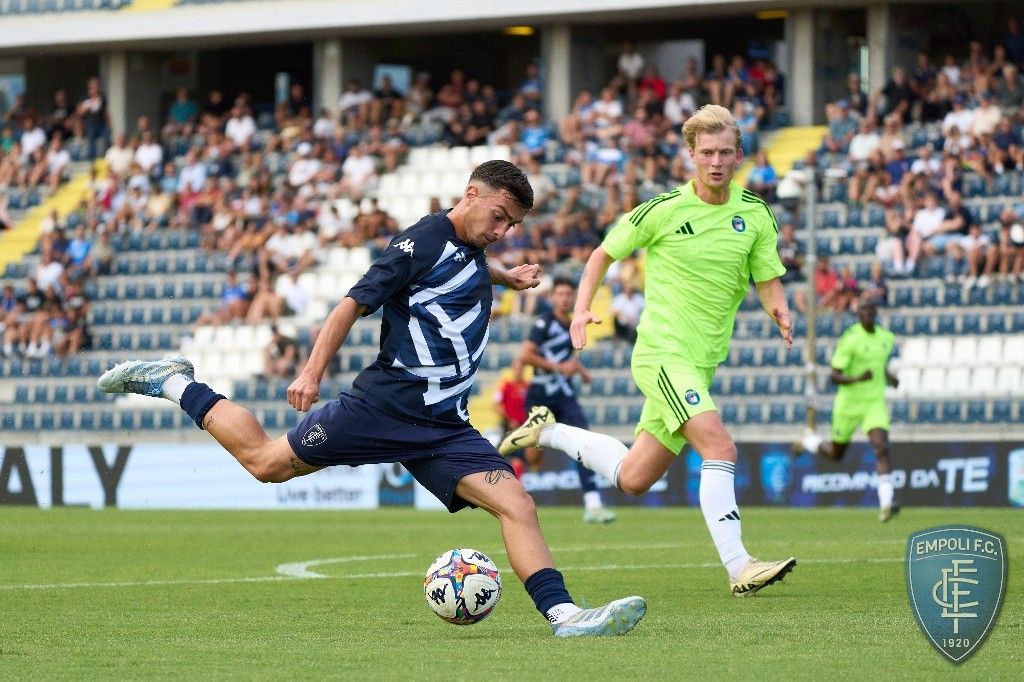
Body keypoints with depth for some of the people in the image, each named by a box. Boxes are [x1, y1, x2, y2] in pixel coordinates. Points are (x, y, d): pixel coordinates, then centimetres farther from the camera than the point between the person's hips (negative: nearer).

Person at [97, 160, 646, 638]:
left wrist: (506, 276, 33)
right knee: (267, 462, 3)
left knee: (516, 505, -12)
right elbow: (354, 304, -13)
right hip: (384, 405, -6)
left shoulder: (472, 249, 15)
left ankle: (562, 614, -19)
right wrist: (312, 372, -20)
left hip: (445, 427, 7)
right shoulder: (425, 241, -10)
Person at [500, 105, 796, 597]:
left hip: (702, 362, 6)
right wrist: (582, 307, -9)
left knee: (632, 479, 12)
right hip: (663, 350, -6)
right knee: (719, 446, -26)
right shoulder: (664, 209, -7)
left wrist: (780, 311, -18)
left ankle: (548, 432, 34)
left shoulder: (755, 214, 3)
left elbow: (769, 283, 5)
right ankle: (739, 569, -27)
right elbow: (604, 253, 6)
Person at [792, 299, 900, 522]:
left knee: (881, 447, -19)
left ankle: (885, 504, -25)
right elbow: (834, 376, -19)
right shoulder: (849, 339, -17)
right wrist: (857, 379, -35)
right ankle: (810, 441, 50)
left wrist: (889, 377, 5)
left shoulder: (887, 337, 3)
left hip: (875, 403, 3)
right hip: (849, 403, -3)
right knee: (836, 454, 15)